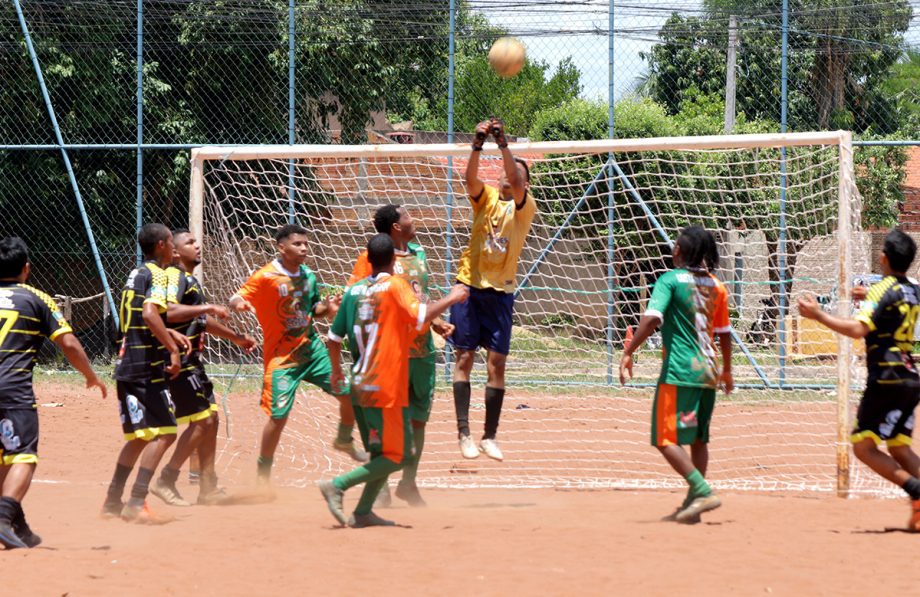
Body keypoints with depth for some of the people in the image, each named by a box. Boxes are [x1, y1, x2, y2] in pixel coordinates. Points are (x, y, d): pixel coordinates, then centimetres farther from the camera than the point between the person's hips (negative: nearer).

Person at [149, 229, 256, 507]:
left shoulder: (190, 280, 20)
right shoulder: (174, 276, -12)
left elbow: (201, 321, 33)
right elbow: (169, 311, -31)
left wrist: (236, 337, 34)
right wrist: (207, 308, -28)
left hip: (191, 361, 10)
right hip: (179, 360, -10)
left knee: (211, 418, 12)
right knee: (201, 420, -12)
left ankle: (209, 488, 16)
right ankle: (166, 481, -7)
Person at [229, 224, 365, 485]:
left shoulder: (308, 275, 4)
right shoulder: (266, 277, -15)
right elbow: (237, 298, -20)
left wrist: (326, 308, -5)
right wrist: (238, 303, -43)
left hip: (312, 348, 6)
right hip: (281, 356, -6)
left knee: (349, 392, 4)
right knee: (279, 415, -10)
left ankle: (344, 441, 32)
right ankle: (263, 474, 8)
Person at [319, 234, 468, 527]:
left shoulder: (354, 290, 10)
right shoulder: (395, 285, -8)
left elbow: (334, 337, 14)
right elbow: (420, 316, -24)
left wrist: (336, 371, 30)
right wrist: (451, 298, -9)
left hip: (359, 386, 8)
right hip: (386, 388, -8)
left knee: (382, 454, 17)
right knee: (395, 457, -1)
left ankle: (363, 513, 10)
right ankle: (337, 485, -12)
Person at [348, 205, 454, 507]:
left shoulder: (418, 254, 14)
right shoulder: (372, 257, -8)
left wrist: (436, 322, 11)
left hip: (422, 347, 7)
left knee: (418, 418, 11)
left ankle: (408, 483, 23)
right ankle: (380, 486, 4)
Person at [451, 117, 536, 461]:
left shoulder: (525, 207, 1)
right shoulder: (486, 198, 6)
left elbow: (515, 183, -18)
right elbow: (471, 178, -14)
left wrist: (503, 143, -27)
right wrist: (479, 144, -28)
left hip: (501, 291, -1)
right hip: (470, 286, 1)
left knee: (497, 362, -3)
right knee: (464, 357, -2)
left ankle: (490, 436, 3)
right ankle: (463, 433, 0)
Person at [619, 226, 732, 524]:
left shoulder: (671, 280, -8)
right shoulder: (715, 286, 10)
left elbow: (652, 318, -20)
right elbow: (724, 333, 17)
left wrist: (628, 352, -17)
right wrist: (727, 370, 29)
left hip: (679, 372, -7)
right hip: (708, 371, 7)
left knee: (667, 439, -6)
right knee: (699, 440, 14)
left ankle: (703, 491, -19)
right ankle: (693, 504, 15)